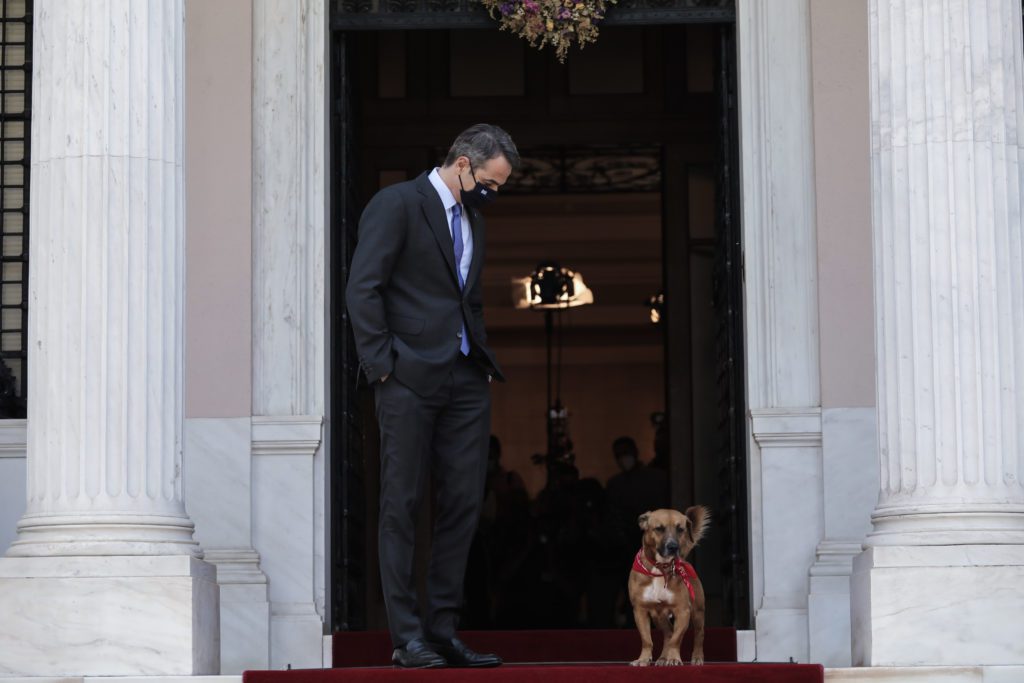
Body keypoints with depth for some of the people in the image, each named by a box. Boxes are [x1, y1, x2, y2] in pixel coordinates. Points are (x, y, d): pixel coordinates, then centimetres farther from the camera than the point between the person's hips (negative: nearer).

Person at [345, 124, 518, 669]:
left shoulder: (471, 219, 19)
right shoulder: (397, 204, -5)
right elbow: (362, 287, -11)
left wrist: (484, 363, 14)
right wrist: (382, 366, -13)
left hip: (464, 380, 7)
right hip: (410, 378, -7)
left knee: (463, 503, 4)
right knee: (403, 506, -2)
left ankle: (443, 629, 10)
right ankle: (407, 638, 1)